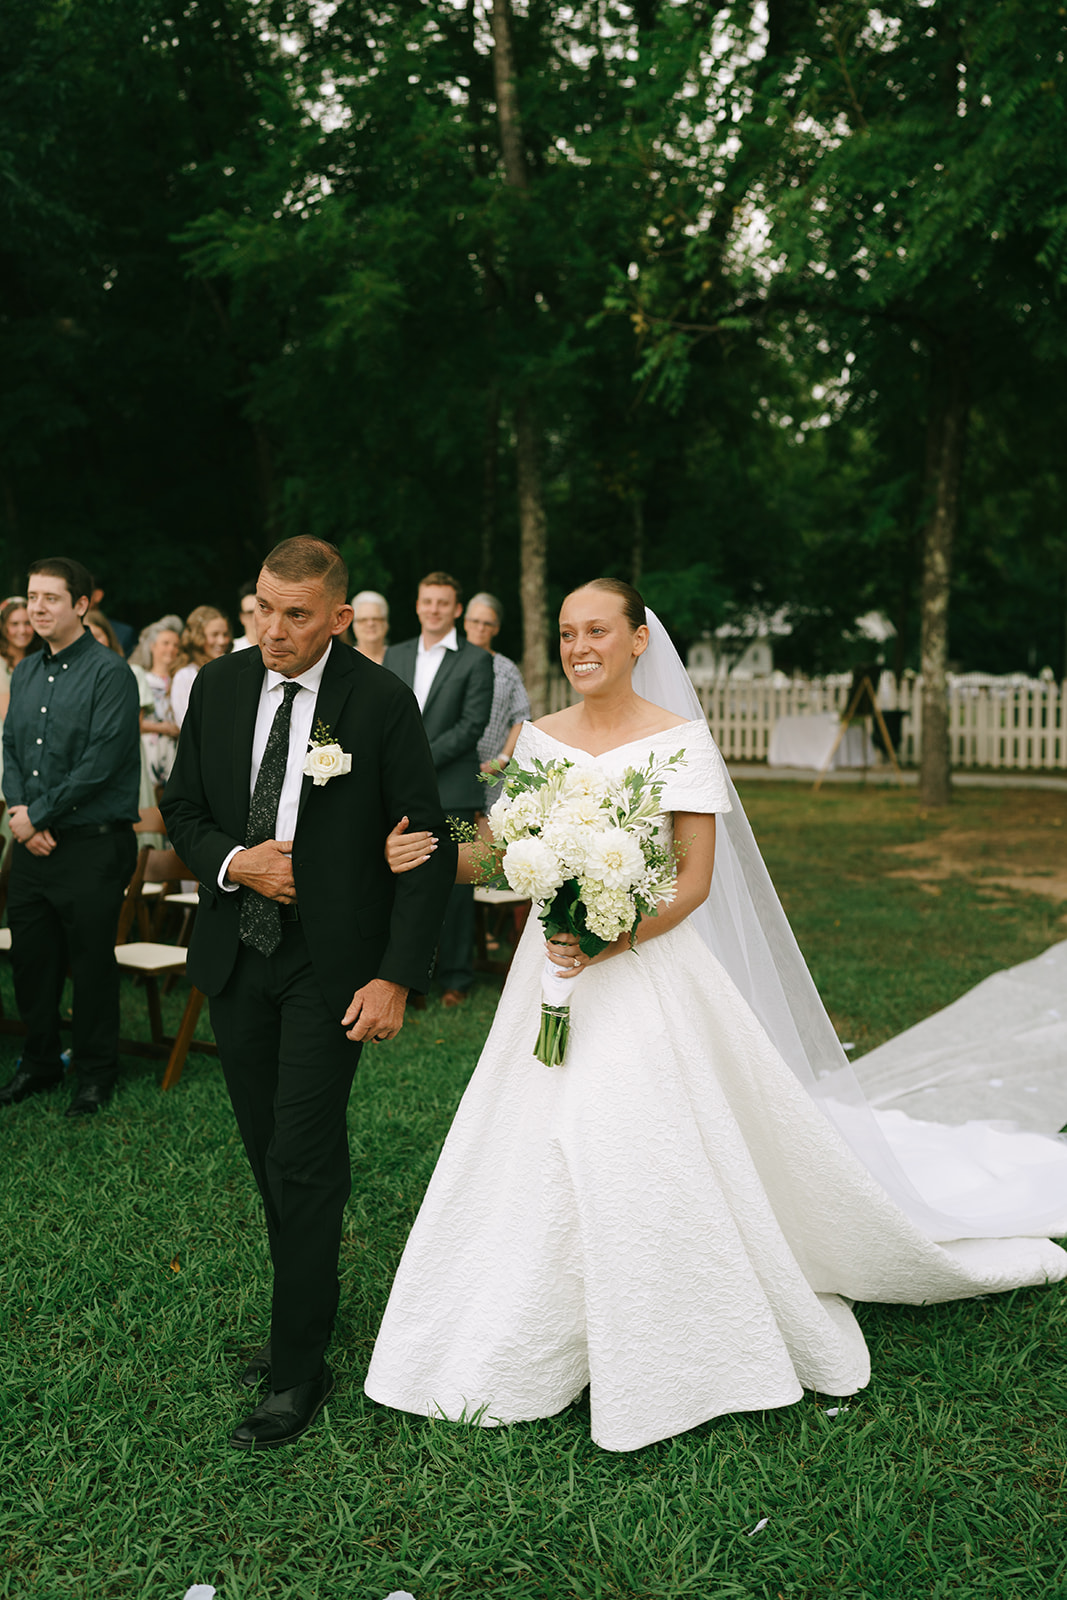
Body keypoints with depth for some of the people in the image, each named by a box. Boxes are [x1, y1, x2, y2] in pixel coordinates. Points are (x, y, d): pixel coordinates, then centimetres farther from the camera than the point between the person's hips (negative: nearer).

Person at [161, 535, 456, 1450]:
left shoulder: (382, 702, -12)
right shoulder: (219, 687, 2)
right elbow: (183, 809, 10)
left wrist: (397, 976, -14)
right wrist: (234, 861, -12)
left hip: (331, 965, -4)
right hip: (235, 958, 5)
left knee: (304, 1161, -4)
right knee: (270, 1156, 14)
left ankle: (301, 1369, 10)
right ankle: (311, 1302, 35)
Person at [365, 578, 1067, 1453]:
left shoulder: (680, 740, -7)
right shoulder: (538, 739, 6)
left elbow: (695, 880, -10)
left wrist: (610, 942, -23)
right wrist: (426, 854, -15)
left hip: (649, 970, -4)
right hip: (554, 971, 5)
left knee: (660, 1162, -3)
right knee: (539, 1157, 7)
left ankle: (683, 1359, 18)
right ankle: (537, 1348, 26)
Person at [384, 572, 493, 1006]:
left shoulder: (476, 661, 0)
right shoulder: (395, 655, 15)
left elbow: (472, 725, -7)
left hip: (451, 791, -4)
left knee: (454, 885, 2)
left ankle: (456, 977, 12)